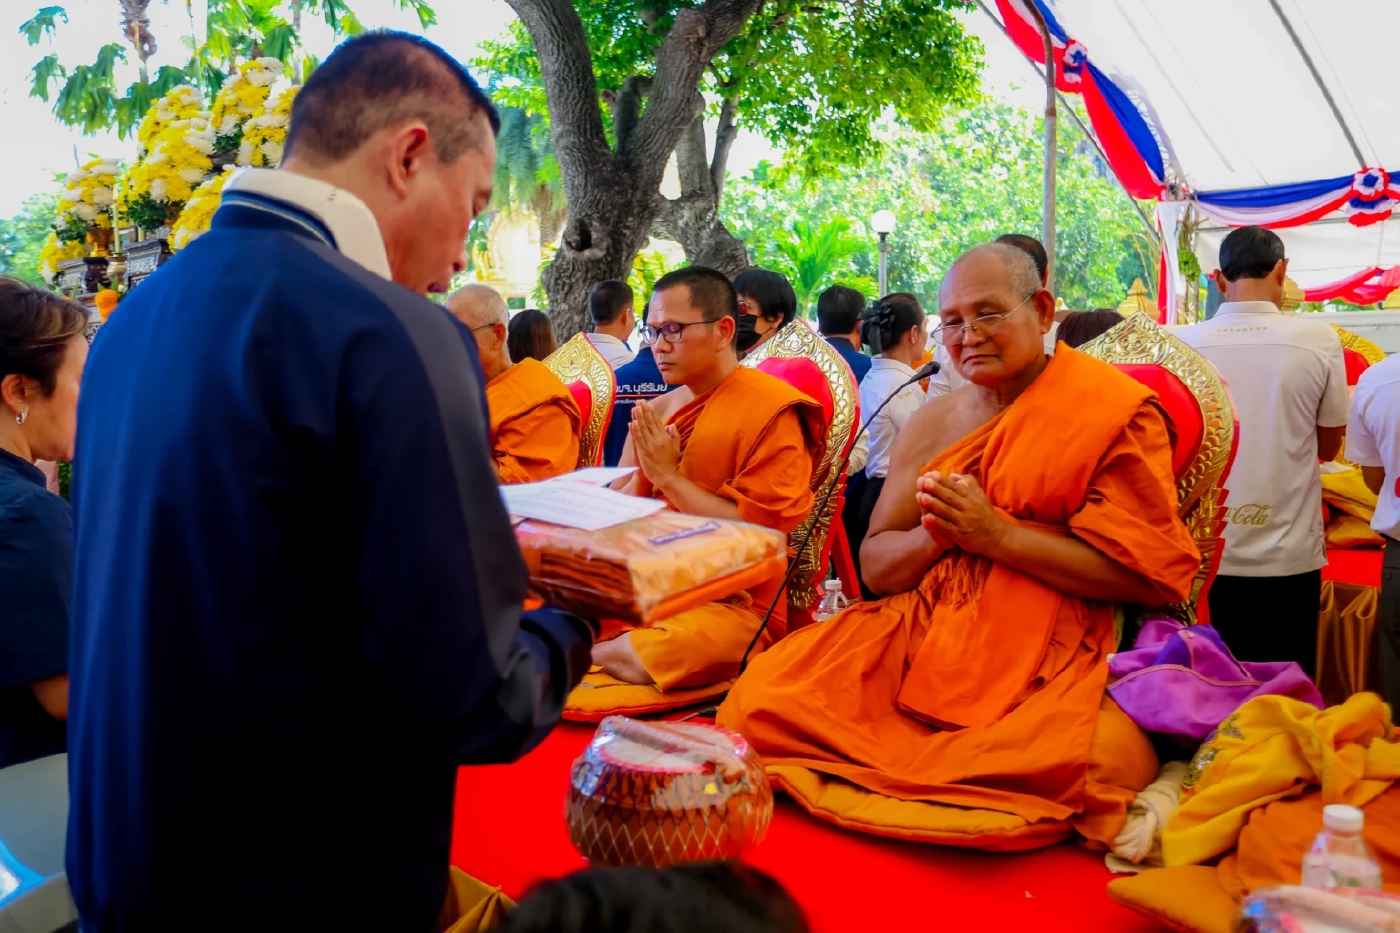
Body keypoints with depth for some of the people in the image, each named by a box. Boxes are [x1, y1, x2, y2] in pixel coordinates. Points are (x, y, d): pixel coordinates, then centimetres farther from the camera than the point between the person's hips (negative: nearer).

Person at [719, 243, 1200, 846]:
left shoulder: (1112, 412, -2)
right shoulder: (931, 423, 15)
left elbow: (1148, 576, -10)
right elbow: (875, 567, 14)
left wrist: (997, 533, -14)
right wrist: (936, 535, -9)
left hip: (1050, 670, -3)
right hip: (922, 638, 4)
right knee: (763, 693, -18)